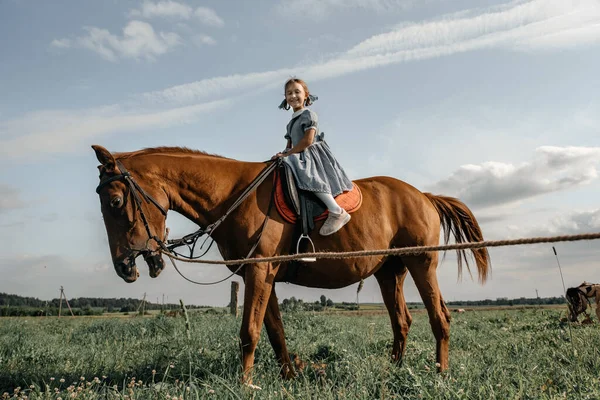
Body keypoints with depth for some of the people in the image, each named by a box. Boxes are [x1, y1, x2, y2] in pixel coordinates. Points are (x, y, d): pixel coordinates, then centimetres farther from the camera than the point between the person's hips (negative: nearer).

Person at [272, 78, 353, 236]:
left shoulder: (308, 114, -5)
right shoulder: (292, 121, 22)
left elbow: (307, 141, -17)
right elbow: (290, 144, 21)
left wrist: (288, 153, -15)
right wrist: (284, 154, 0)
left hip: (313, 154, -10)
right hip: (301, 157, 10)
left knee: (307, 175, -35)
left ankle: (337, 212, -35)